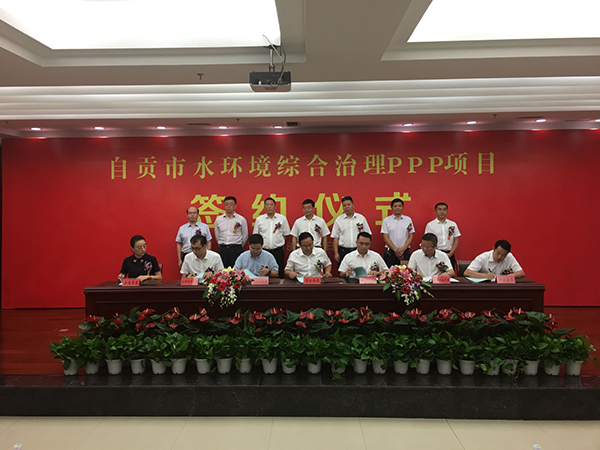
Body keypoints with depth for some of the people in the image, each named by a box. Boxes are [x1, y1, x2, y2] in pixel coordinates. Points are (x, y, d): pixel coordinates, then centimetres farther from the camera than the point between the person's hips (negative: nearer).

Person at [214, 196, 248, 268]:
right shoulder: (218, 219, 8)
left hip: (236, 250, -2)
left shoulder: (241, 219, 0)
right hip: (222, 250, 2)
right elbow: (217, 235, 16)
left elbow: (245, 236, 7)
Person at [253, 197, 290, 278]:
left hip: (278, 251, 0)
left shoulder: (282, 218, 4)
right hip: (263, 250, 1)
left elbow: (286, 234, 10)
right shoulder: (259, 219, 7)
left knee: (279, 274, 2)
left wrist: (279, 243, 6)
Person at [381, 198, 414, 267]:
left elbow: (410, 236, 6)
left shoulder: (408, 220, 9)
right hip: (390, 252, -1)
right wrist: (395, 249, -11)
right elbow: (385, 237, -1)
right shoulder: (386, 220, 4)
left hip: (405, 252, 1)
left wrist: (403, 249, -8)